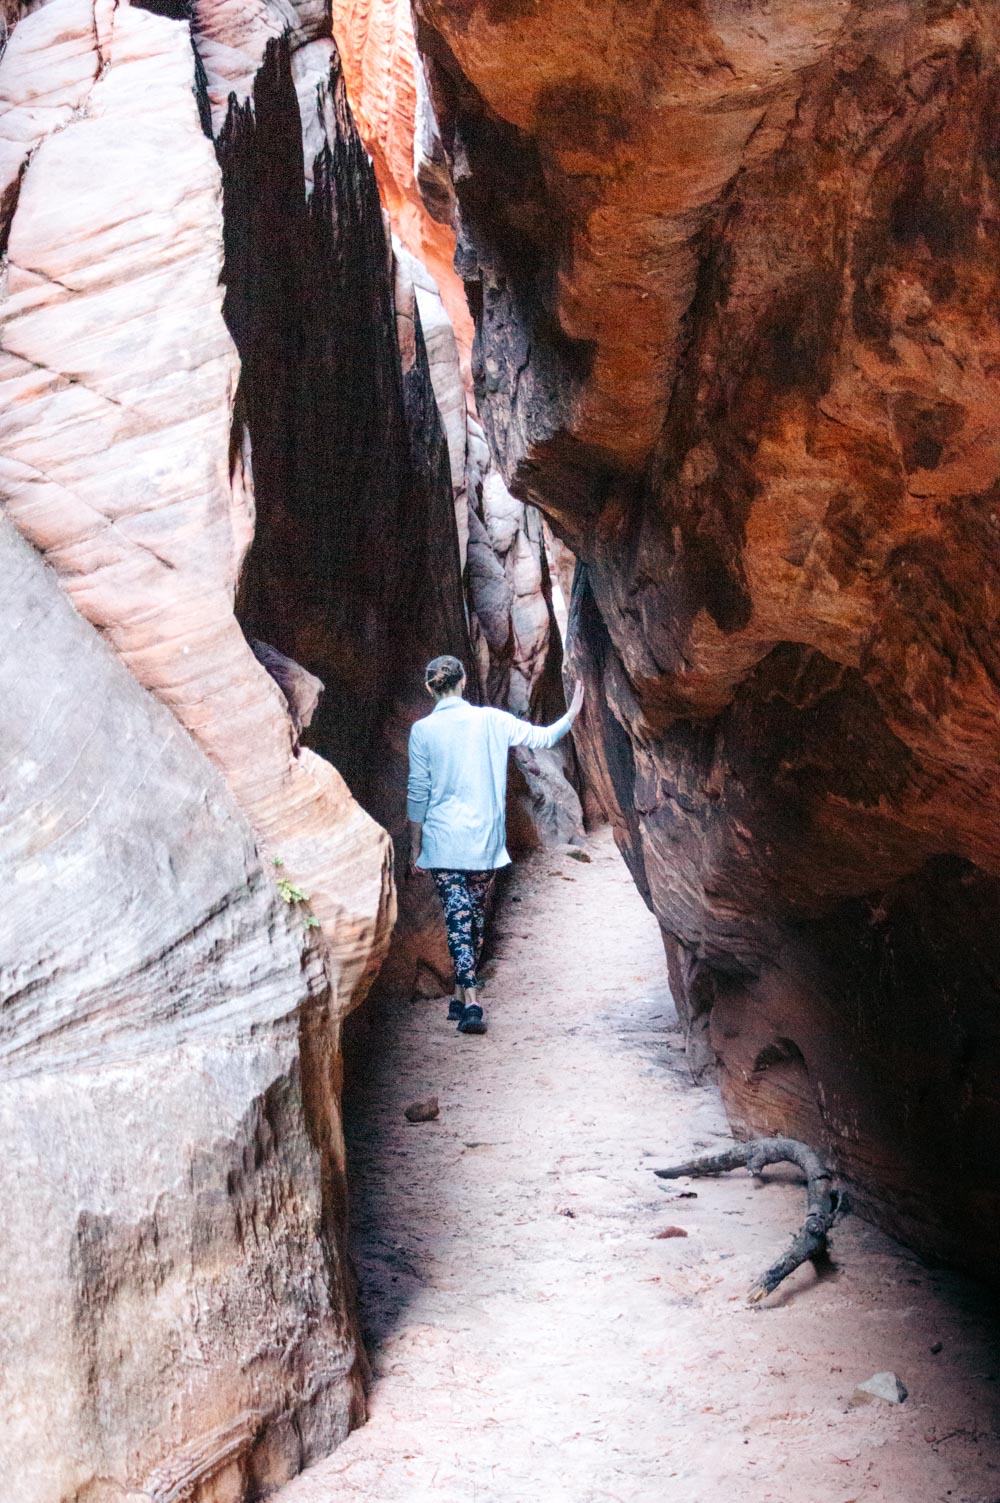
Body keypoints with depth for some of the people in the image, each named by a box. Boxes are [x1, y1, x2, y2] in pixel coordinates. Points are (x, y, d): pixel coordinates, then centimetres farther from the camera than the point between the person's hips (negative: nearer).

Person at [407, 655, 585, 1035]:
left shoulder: (423, 730, -5)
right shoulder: (491, 721, -1)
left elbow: (418, 794, -3)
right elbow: (542, 736, 7)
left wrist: (415, 847, 4)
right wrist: (573, 714, 25)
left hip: (443, 842, -2)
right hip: (485, 841, 2)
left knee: (458, 918, -2)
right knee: (476, 917, 15)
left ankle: (471, 1003, -13)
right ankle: (461, 996, 26)